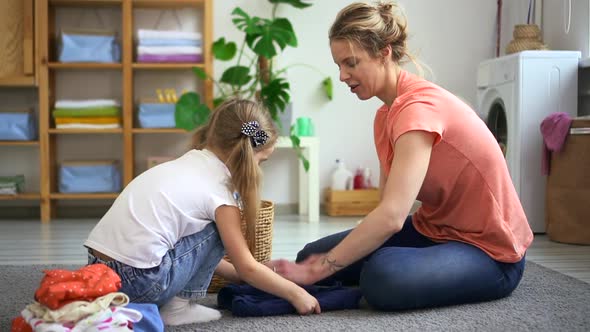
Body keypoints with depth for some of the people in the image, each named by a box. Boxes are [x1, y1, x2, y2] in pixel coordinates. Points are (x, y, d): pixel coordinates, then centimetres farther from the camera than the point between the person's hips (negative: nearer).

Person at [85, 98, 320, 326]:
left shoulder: (184, 165, 17)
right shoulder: (218, 189, -5)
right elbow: (247, 267, 1)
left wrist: (237, 275, 30)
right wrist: (296, 293, 12)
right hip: (137, 282, -8)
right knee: (216, 231, 5)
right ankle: (178, 307, 6)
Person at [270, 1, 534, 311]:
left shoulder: (418, 106, -24)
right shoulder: (386, 114, 6)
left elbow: (391, 216, -33)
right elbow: (388, 207, 0)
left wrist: (317, 270, -29)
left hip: (489, 250, -8)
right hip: (432, 229, 8)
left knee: (384, 277, -36)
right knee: (313, 255, -4)